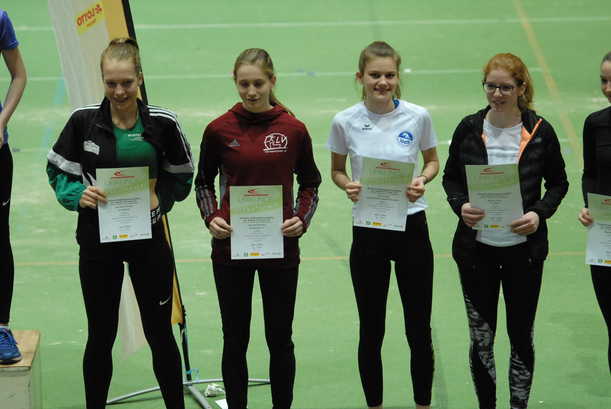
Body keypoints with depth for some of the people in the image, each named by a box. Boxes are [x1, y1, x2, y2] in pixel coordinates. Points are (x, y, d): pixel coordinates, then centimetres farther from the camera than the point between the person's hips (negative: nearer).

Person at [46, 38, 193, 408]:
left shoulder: (162, 123, -6)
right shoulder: (84, 121, -7)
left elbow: (182, 178, 3)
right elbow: (58, 172, 1)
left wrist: (160, 200, -15)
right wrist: (78, 195, -18)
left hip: (149, 238, 0)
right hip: (98, 240, 0)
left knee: (160, 333, 9)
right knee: (101, 336, 10)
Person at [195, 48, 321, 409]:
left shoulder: (293, 130, -2)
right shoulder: (219, 130, -3)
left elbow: (310, 184, 9)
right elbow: (203, 182, 9)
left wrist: (302, 219, -8)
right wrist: (211, 217, -8)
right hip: (230, 247, 0)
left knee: (280, 338, 8)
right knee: (235, 339, 8)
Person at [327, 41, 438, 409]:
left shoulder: (418, 116, -6)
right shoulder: (345, 121, -5)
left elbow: (433, 161, 9)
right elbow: (336, 171, 8)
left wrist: (422, 181, -13)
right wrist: (348, 186, -14)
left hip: (412, 227, 0)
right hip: (368, 233, 0)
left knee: (419, 329, 7)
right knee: (371, 331, 9)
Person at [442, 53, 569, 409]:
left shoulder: (540, 131, -5)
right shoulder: (469, 128, -2)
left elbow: (558, 182, 5)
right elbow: (451, 177, 8)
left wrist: (540, 213, -13)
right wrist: (460, 205, -12)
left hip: (524, 249, -1)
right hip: (476, 248, 1)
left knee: (522, 337, 8)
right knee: (481, 338, 8)